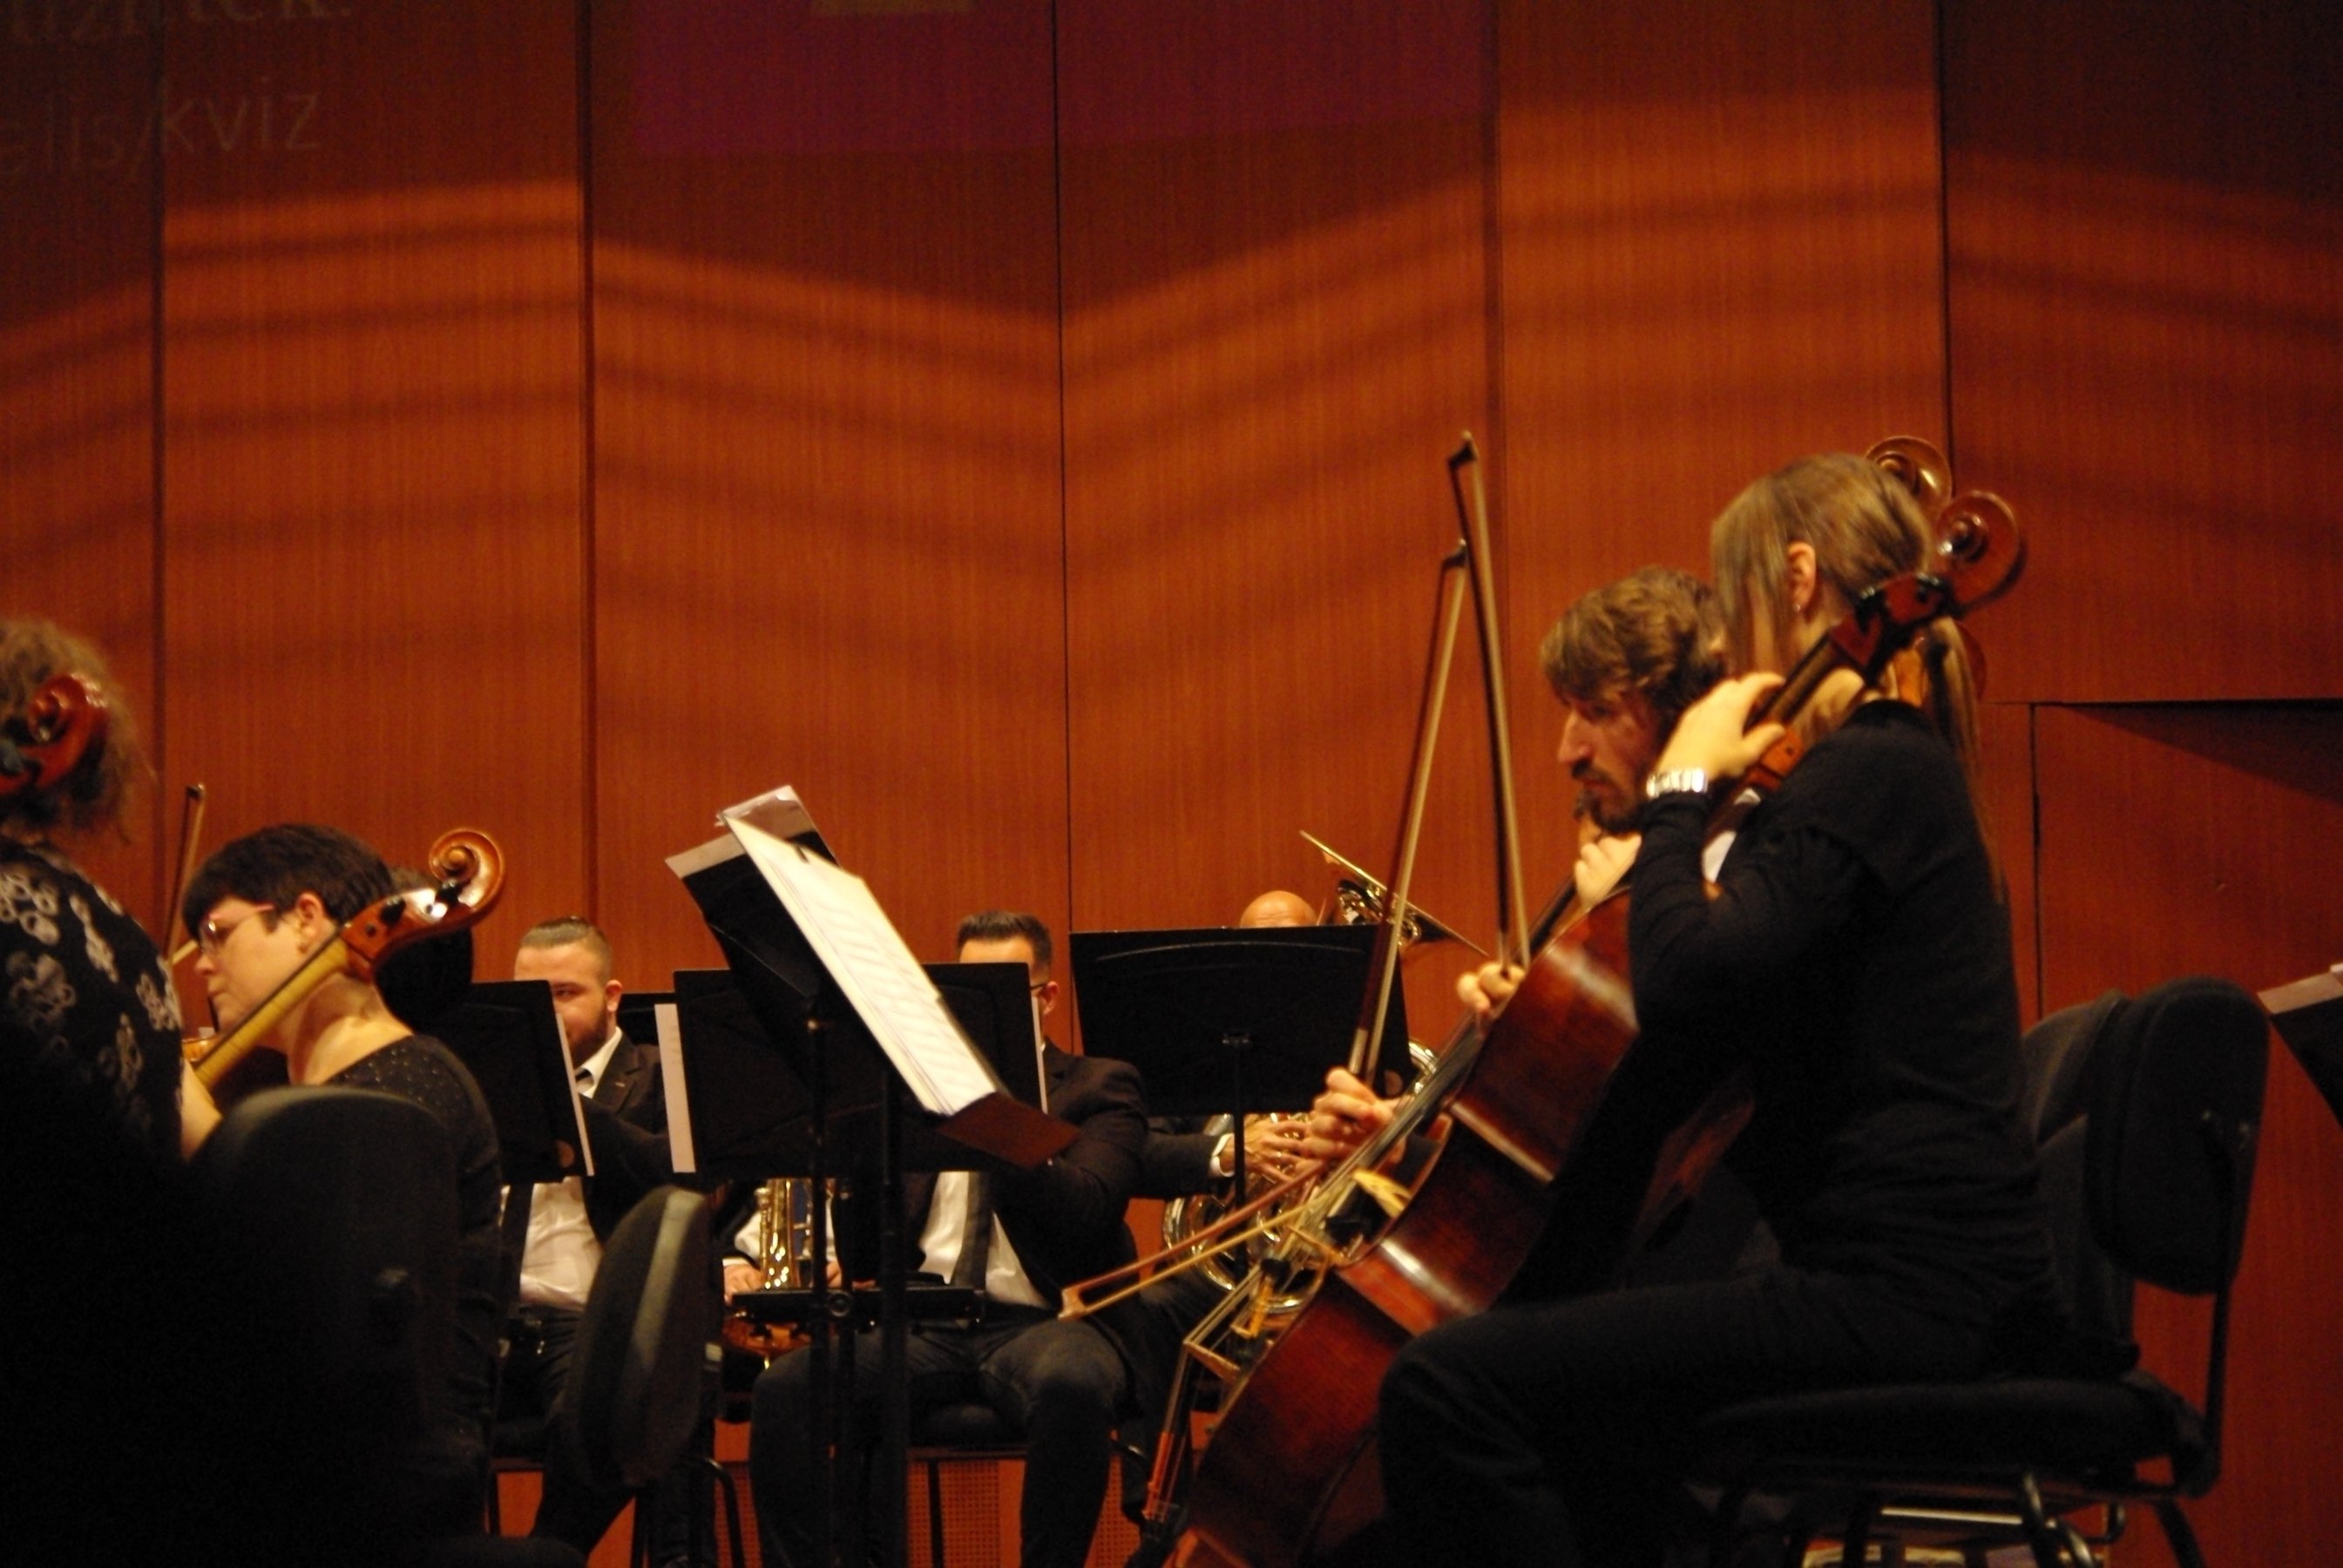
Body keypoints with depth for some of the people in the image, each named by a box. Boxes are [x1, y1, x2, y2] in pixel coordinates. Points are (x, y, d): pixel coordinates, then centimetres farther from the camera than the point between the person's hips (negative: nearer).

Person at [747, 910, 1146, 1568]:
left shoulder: (1098, 1087, 11)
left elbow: (1086, 1211, -10)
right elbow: (862, 1255, 12)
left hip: (1040, 1322, -3)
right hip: (924, 1326, 3)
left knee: (1071, 1387, -38)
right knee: (786, 1388, -25)